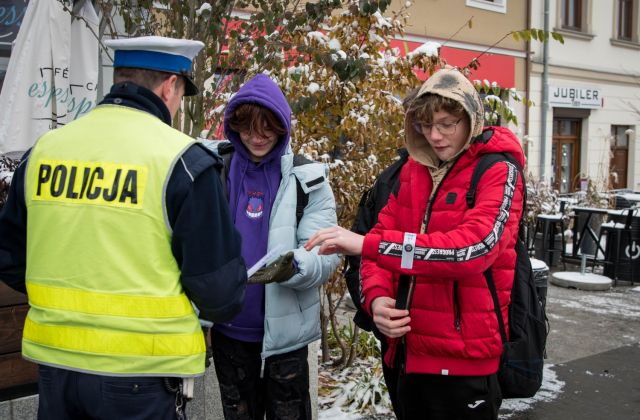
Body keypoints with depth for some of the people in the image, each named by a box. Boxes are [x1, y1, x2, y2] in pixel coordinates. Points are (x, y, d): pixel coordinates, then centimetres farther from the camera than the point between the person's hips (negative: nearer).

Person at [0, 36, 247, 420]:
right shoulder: (183, 160, -14)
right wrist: (224, 305, 10)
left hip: (54, 359, 5)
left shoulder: (44, 149, 1)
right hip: (140, 372, -4)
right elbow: (218, 284, -13)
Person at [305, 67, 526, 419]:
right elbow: (383, 236, 7)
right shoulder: (412, 170, 8)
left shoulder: (498, 173, -10)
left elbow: (472, 248, -26)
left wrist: (366, 244, -29)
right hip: (410, 353, 6)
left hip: (464, 361, -6)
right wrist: (377, 298, -13)